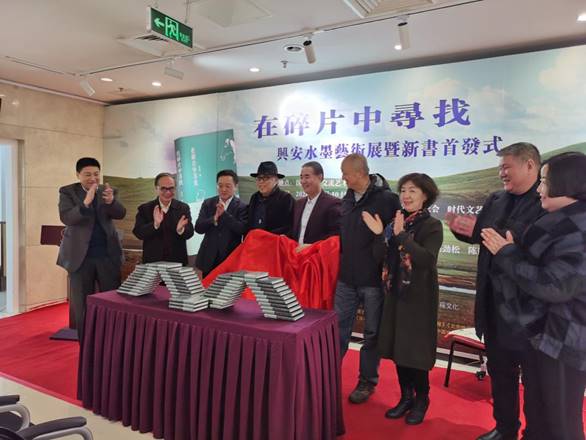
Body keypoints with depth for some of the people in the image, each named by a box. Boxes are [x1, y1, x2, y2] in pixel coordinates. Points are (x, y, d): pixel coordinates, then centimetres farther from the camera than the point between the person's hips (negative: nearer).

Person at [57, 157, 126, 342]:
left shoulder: (109, 191, 5)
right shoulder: (67, 192, 0)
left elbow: (120, 214, -9)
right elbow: (65, 218, -15)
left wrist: (111, 201, -30)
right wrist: (85, 203, -31)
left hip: (108, 254, 1)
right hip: (80, 255, -1)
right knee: (82, 305, 6)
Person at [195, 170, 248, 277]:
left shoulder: (242, 207, -2)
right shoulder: (208, 203, 8)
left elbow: (243, 230, -15)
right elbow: (198, 228, 0)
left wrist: (224, 214, -20)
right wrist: (215, 217, -17)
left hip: (231, 260, -3)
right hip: (209, 259, 3)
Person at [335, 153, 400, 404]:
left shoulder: (387, 199, -13)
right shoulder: (347, 199, 9)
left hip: (374, 279, -6)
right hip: (347, 278, 6)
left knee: (372, 333, 10)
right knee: (337, 329, 12)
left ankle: (367, 381, 25)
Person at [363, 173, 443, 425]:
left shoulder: (432, 226, -9)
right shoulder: (396, 223, 8)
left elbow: (426, 259, -24)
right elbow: (382, 258, 2)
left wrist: (402, 236, -32)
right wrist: (379, 235, -14)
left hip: (419, 296, -6)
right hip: (395, 293, 6)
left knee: (416, 349, 3)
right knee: (398, 347, 12)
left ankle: (421, 400, 23)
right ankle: (406, 397, 28)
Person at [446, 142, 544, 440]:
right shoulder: (495, 200, 9)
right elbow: (480, 235, 11)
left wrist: (479, 231, -30)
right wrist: (463, 229, -10)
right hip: (494, 303, 7)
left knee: (534, 378, 11)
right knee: (500, 371, 21)